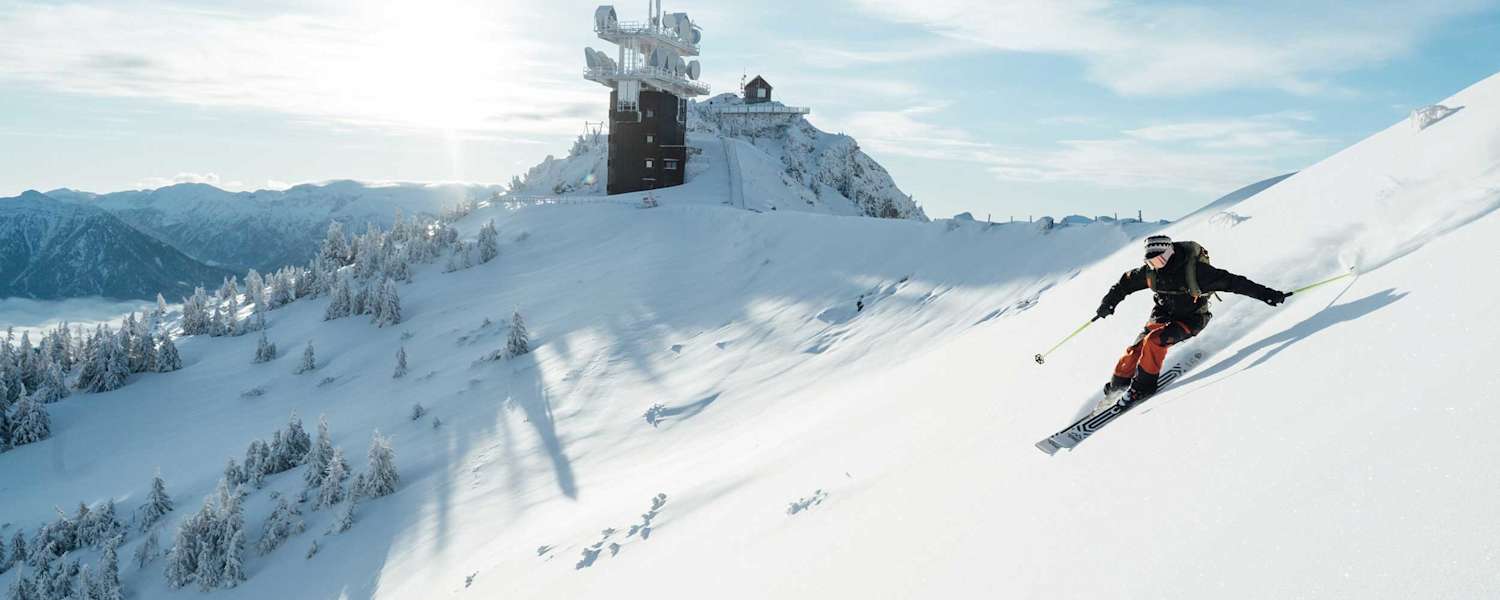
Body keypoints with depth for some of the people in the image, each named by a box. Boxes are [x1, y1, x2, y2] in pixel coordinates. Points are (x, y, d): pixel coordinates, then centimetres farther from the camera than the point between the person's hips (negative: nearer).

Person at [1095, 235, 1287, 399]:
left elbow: (1231, 281, -27)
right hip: (1163, 315, 5)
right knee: (1136, 349, -10)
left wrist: (1266, 294, -30)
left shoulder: (1195, 270, -28)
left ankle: (1143, 385, -14)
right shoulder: (1151, 272, -12)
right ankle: (1116, 386, 8)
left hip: (1191, 319, -5)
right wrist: (1108, 303, 6)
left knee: (1155, 340, -29)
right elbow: (1127, 282, 5)